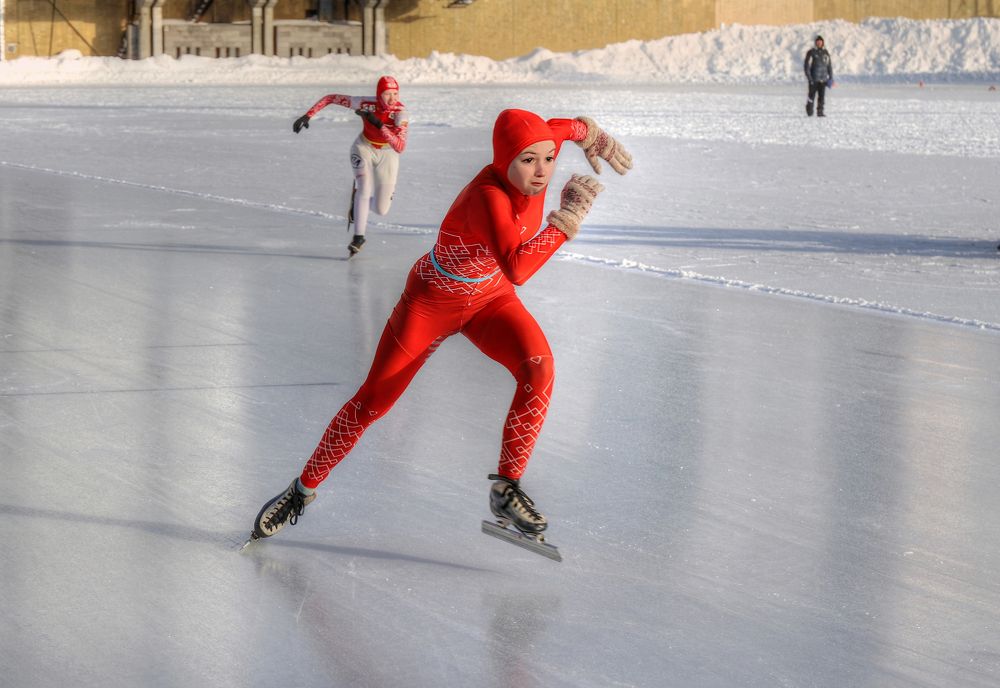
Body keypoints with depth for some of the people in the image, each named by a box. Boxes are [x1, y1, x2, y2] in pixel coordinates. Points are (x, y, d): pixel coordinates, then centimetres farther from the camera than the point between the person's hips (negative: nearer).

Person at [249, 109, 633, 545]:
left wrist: (592, 135, 16)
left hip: (489, 298, 5)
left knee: (538, 369, -23)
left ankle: (506, 488, -11)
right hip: (433, 300, -5)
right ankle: (304, 489, 27)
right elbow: (517, 269, -54)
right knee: (372, 402, 5)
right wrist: (566, 219, -51)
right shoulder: (488, 197, -39)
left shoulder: (530, 150, -20)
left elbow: (565, 126, 5)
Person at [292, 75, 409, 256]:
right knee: (364, 188, -24)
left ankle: (358, 201, 34)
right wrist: (307, 116, -24)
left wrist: (379, 125, -46)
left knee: (381, 210, -1)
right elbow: (331, 98, -18)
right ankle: (358, 237, -9)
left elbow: (400, 147, -38)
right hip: (364, 148, 0)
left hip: (387, 153, 0)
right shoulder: (366, 104, -27)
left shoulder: (400, 112, -29)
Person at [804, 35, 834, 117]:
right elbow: (806, 65, -6)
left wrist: (830, 77, 12)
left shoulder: (825, 53, 11)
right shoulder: (811, 52, -4)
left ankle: (820, 112, 3)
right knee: (812, 95, -2)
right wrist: (809, 77, -12)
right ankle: (809, 110, 16)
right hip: (813, 79, -4)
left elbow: (829, 65, 17)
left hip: (823, 79, 4)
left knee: (821, 96, 0)